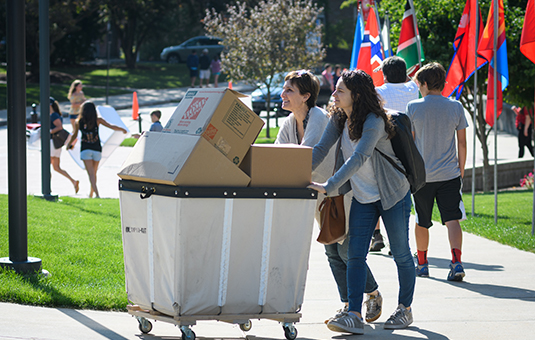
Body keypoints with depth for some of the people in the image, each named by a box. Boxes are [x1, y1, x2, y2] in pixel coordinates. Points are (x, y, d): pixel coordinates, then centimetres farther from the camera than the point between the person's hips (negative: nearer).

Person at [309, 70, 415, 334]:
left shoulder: (373, 122, -26)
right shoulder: (339, 117, -3)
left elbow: (358, 158, -36)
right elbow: (320, 150, -4)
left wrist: (328, 187, -42)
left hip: (393, 194, -6)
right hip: (363, 196, 6)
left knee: (400, 253, 6)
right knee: (355, 255, -6)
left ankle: (405, 309, 22)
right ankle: (354, 315, -11)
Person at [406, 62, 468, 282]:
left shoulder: (413, 107, -3)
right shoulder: (456, 107, 1)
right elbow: (462, 143, 3)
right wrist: (461, 169, 14)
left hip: (421, 175, 0)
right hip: (449, 173, 1)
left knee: (422, 222, 14)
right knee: (452, 219, -4)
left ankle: (422, 263, 25)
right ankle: (456, 262, -21)